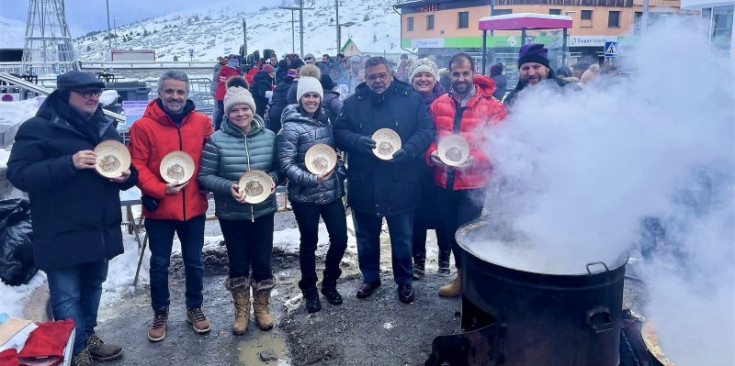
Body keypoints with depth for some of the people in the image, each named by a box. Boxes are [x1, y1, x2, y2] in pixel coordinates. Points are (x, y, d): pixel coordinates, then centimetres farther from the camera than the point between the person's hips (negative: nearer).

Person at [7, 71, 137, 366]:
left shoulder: (106, 127, 11)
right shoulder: (38, 128, -8)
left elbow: (126, 166, 21)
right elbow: (19, 174, -16)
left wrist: (125, 175, -4)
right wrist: (69, 163, -26)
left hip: (100, 230, 6)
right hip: (62, 234, -6)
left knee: (93, 287, 19)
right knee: (66, 296, 1)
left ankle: (88, 337, 37)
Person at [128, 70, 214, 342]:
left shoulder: (202, 123, -1)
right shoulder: (143, 126, -9)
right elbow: (137, 166, -10)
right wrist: (160, 189, -21)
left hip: (194, 206, 2)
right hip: (159, 208, -2)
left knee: (194, 261, 15)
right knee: (159, 264, 12)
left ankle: (194, 308, 33)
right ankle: (160, 313, 30)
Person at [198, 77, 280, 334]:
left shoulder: (269, 136, -2)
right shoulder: (216, 140, -9)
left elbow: (278, 168, 7)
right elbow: (204, 177, -8)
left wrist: (272, 178, -15)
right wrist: (229, 187, -24)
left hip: (263, 211, 2)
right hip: (231, 214, -1)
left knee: (262, 261, 10)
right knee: (238, 264, 12)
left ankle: (262, 309, 33)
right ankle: (241, 311, 33)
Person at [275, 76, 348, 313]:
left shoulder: (325, 121, 7)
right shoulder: (291, 127, -12)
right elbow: (286, 164, -17)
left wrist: (340, 171, 3)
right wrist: (312, 179, -29)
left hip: (332, 192, 5)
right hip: (305, 197, -5)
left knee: (340, 239, 7)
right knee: (309, 243, 9)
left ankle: (329, 283, 30)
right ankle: (309, 289, 29)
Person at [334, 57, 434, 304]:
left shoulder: (411, 100, -1)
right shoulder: (353, 102, 4)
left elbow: (426, 131, -4)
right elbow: (338, 131, 1)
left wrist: (407, 149, -22)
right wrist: (357, 140, -20)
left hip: (400, 185, -2)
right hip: (364, 186, 2)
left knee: (402, 238, 12)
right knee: (367, 237, 17)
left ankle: (404, 280, 32)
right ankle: (370, 277, 38)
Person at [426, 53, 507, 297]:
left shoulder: (492, 106, -6)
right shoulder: (438, 105, 7)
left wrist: (475, 158, -26)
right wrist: (432, 154, -11)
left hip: (473, 183, -4)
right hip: (444, 181, 5)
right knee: (451, 232, 16)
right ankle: (462, 276, 36)